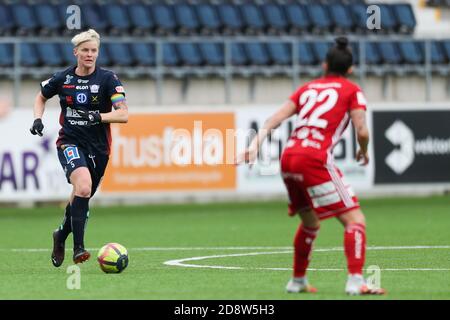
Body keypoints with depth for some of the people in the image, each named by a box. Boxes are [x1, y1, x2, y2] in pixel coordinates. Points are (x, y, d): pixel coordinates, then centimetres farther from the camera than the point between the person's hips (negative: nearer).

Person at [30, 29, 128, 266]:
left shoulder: (108, 79, -6)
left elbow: (123, 114, -13)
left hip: (98, 148, 2)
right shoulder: (62, 79, 0)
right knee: (83, 186, -29)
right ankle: (78, 248, -28)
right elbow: (41, 97, 20)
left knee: (81, 199, 13)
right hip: (70, 143, -2)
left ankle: (61, 235, 44)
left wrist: (98, 117, -26)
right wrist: (38, 119, 2)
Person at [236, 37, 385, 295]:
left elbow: (276, 119, 10)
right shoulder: (352, 91, 8)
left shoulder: (309, 87, 22)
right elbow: (362, 131, -3)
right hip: (315, 159, -6)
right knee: (355, 219, -4)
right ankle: (356, 281, -20)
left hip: (289, 156, 6)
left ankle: (298, 281, 32)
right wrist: (364, 152, 16)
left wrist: (255, 144, 5)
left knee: (310, 222, 25)